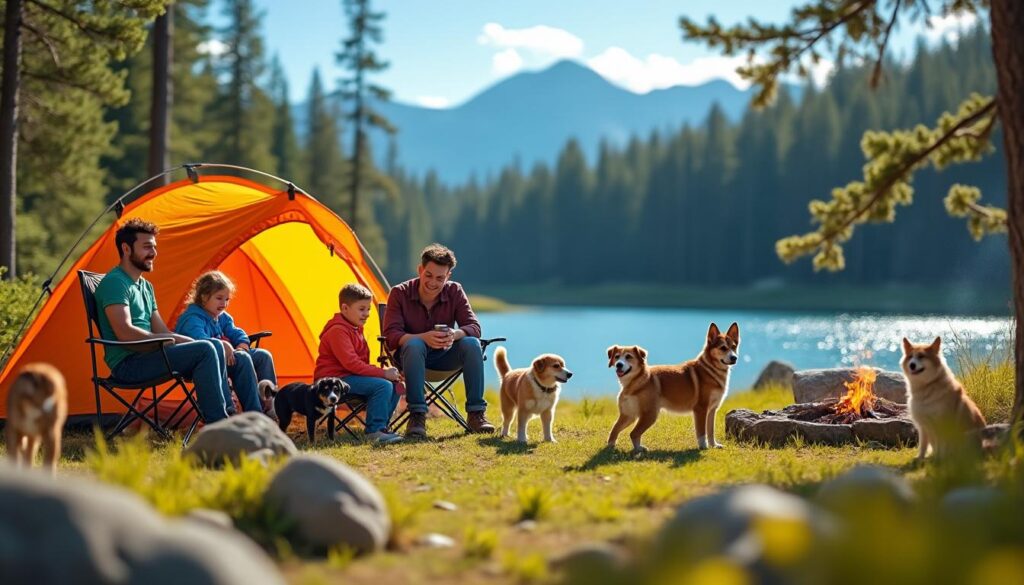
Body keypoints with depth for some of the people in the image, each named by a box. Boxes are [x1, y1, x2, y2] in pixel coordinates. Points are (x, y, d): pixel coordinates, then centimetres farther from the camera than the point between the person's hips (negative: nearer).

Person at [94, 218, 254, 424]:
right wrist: (173, 340, -14)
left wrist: (183, 340, -1)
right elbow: (125, 333, -21)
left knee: (215, 346, 5)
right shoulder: (114, 283, -11)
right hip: (128, 364, -10)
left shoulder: (145, 286, 21)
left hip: (145, 356, 10)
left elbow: (160, 330, 19)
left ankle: (226, 413, 4)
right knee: (204, 350, -20)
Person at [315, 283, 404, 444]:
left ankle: (381, 426, 5)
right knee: (382, 385, -25)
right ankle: (375, 431, -24)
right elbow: (351, 363, -24)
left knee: (394, 385, 2)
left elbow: (361, 361, 21)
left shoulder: (355, 329, 17)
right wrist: (383, 373, -22)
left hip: (348, 376, 10)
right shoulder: (338, 331, -16)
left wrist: (384, 371, 3)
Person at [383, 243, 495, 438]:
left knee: (472, 343, -27)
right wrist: (424, 337, -40)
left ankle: (476, 413, -22)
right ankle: (417, 415, -37)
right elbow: (391, 335, -22)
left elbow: (474, 327, -13)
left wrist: (455, 334, -38)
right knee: (413, 344, -38)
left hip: (444, 356, 3)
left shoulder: (454, 291, -7)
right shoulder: (400, 294, -13)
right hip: (413, 356, -2)